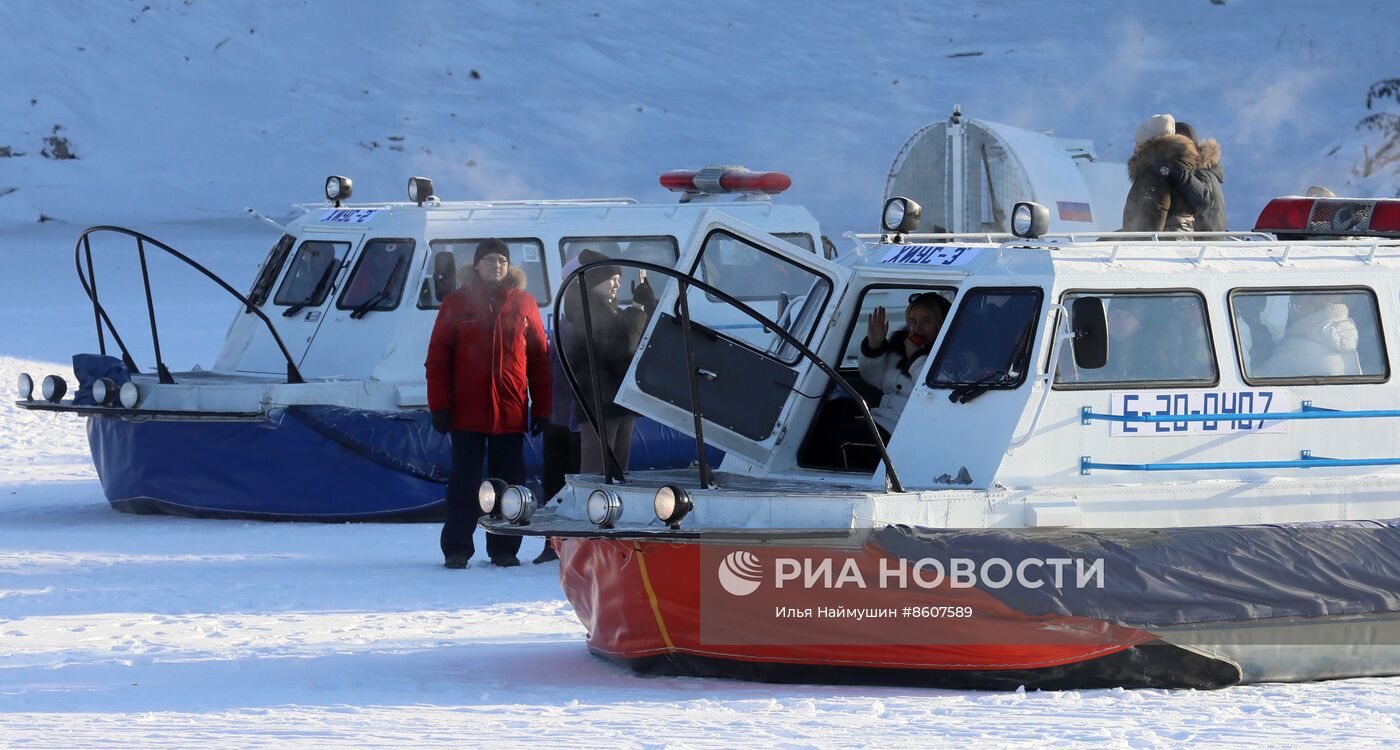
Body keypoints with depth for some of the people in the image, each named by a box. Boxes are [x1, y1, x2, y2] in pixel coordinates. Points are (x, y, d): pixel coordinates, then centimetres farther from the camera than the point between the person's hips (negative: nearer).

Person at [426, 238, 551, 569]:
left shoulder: (523, 303, 6)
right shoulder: (457, 302, 2)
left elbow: (540, 358, 8)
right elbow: (437, 357, 2)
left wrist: (541, 408, 3)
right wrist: (440, 406, -6)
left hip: (511, 414, 2)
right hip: (467, 414, -1)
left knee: (509, 482, 5)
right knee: (465, 482, 1)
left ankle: (504, 549, 12)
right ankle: (456, 550, 6)